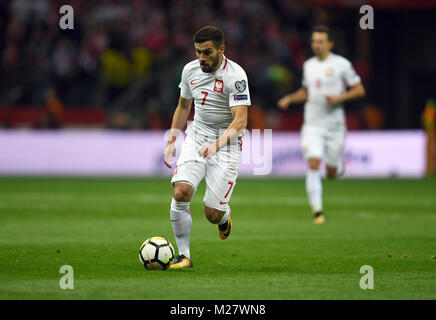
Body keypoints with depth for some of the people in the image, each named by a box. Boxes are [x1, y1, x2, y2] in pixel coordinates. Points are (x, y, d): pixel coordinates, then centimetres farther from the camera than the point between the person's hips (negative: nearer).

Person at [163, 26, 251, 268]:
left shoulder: (235, 76, -17)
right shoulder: (190, 70, 2)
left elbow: (240, 121, -24)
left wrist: (217, 144, -39)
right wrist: (171, 142, 13)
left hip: (226, 142, -4)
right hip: (197, 136, 4)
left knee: (212, 214, -8)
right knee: (181, 191, -20)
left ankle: (224, 216, 32)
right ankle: (184, 256, -7)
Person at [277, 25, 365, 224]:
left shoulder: (341, 64, -5)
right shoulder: (308, 65, 8)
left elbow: (359, 90, -1)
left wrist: (339, 98, -17)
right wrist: (289, 99, 4)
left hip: (334, 125, -2)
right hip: (312, 125, 2)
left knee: (331, 174, 6)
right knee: (313, 165, -17)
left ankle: (339, 165, 43)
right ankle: (317, 210, -14)